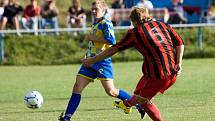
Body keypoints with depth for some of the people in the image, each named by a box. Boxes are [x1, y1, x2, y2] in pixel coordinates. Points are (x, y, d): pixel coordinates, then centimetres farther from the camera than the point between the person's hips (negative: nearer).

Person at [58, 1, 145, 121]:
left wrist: (93, 38, -17)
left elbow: (111, 40, -24)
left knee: (111, 91, -8)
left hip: (102, 61, -8)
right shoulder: (95, 24, 18)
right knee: (77, 87, -2)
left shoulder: (106, 23, -10)